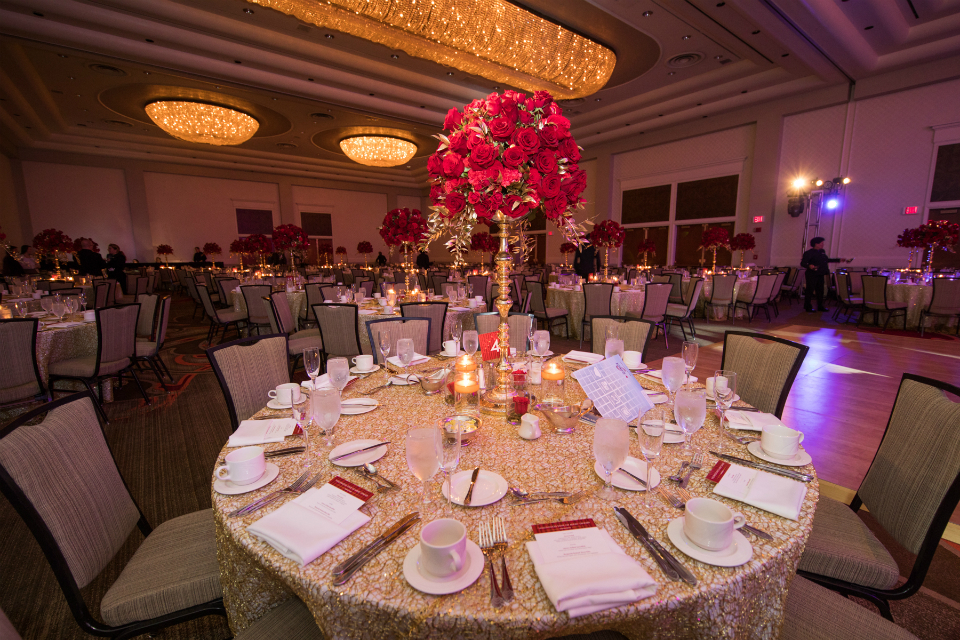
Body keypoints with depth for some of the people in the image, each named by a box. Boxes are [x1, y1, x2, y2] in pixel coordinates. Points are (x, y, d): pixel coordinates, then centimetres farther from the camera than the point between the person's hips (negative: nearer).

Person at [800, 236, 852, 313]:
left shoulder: (822, 251, 14)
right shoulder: (809, 253, -12)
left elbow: (826, 260, 27)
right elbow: (802, 263, -18)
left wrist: (839, 260, 27)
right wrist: (809, 266, -37)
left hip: (820, 275, 8)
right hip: (812, 275, -8)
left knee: (820, 291, 11)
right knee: (810, 291, -3)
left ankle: (820, 306, 20)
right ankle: (807, 307, 4)